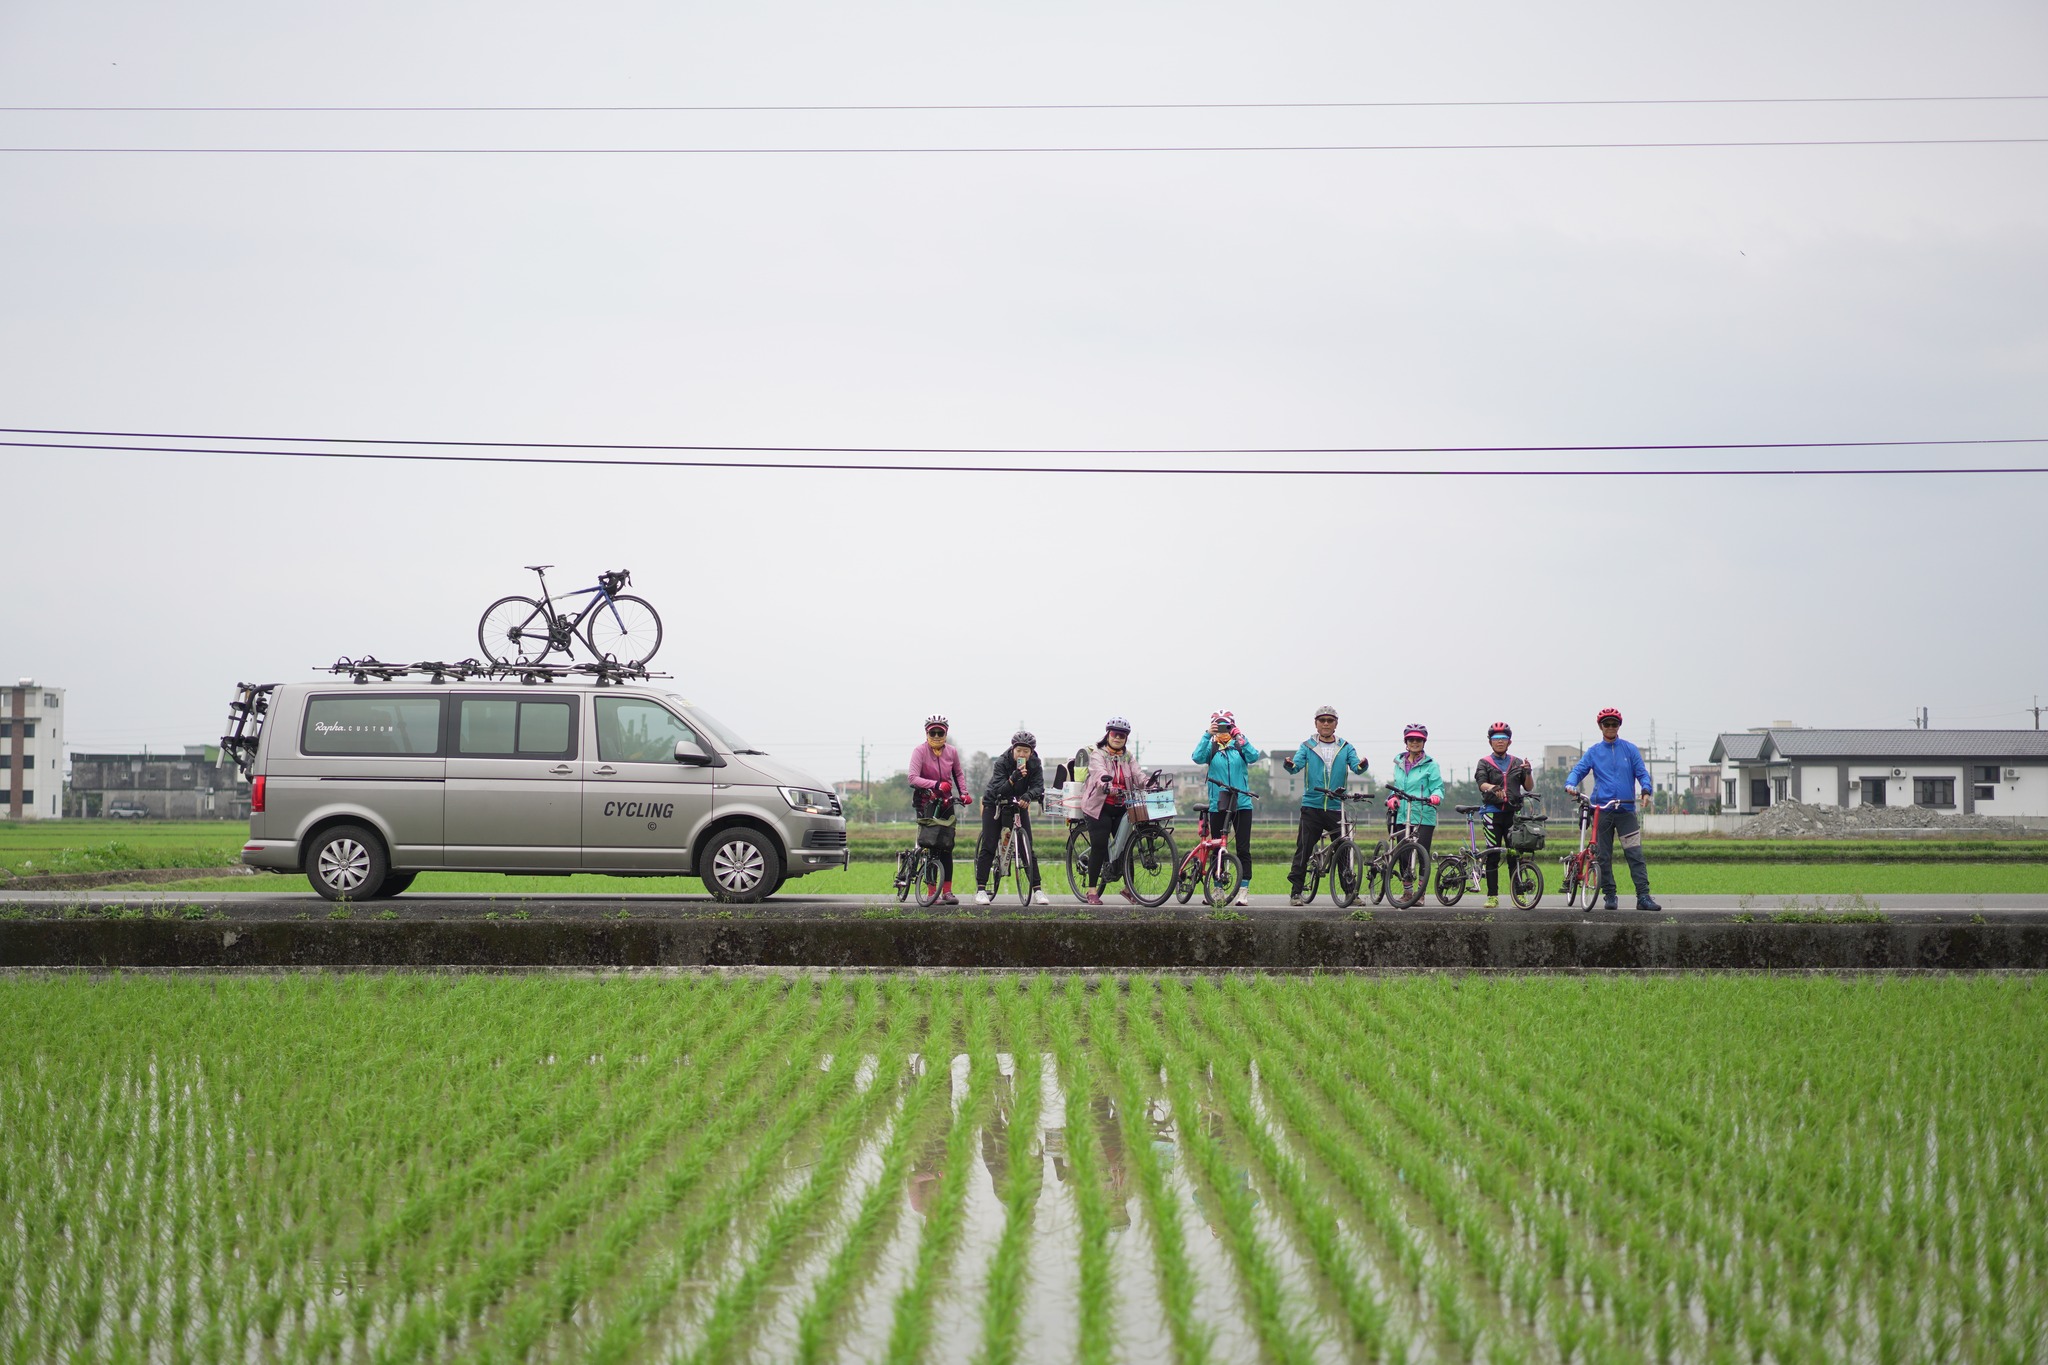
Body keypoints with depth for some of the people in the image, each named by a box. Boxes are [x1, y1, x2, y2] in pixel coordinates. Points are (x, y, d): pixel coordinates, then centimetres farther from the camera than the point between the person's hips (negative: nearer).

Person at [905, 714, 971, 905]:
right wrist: (936, 784, -35)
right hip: (926, 801, -4)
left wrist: (964, 793, 5)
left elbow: (959, 773, 19)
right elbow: (913, 778, -23)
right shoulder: (920, 751, -12)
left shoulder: (952, 752, 2)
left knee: (946, 846, 1)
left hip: (946, 801, 4)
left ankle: (947, 891, 4)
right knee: (932, 845, -11)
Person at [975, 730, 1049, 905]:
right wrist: (1014, 778, -46)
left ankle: (1037, 890, -4)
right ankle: (981, 889, -4)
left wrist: (1028, 795, -44)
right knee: (988, 847, -8)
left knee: (1027, 847, -6)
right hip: (994, 804, -2)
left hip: (1019, 804, 2)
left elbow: (1038, 786, -23)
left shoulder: (1035, 764, -14)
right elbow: (998, 790, -30)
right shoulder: (1002, 762, -22)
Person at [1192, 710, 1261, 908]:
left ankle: (1244, 890, -3)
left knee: (1243, 849, -5)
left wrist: (1240, 737, -20)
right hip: (1217, 805, 1)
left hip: (1241, 804, -1)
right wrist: (1207, 735, -20)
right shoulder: (1211, 748, 7)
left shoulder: (1239, 746, 6)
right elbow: (1198, 757, -12)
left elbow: (1253, 757, -12)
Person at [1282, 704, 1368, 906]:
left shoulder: (1345, 747, 10)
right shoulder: (1308, 746, 6)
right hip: (1312, 806, -2)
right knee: (1303, 850, -4)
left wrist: (1362, 766, -28)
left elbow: (1355, 766, -4)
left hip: (1336, 807, 2)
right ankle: (1295, 892, 0)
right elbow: (1296, 765, -7)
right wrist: (1288, 765, -31)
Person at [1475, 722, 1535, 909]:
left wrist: (1528, 772, -8)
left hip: (1513, 812, 2)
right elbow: (1482, 783, -9)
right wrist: (1493, 789, -31)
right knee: (1492, 855, -3)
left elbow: (1529, 787, 12)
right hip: (1493, 812, -2)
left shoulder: (1517, 763, 15)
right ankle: (1492, 896, 0)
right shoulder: (1485, 763, 8)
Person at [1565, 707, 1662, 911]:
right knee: (1603, 856, 3)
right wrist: (1570, 784, -16)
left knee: (1635, 854, -9)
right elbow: (1578, 770, 6)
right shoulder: (1593, 752, 10)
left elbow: (1642, 773, 5)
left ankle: (1643, 896, -11)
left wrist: (1646, 790, -15)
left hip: (1626, 810, -1)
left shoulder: (1630, 749, 8)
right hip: (1602, 810, 1)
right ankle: (1610, 895, 12)